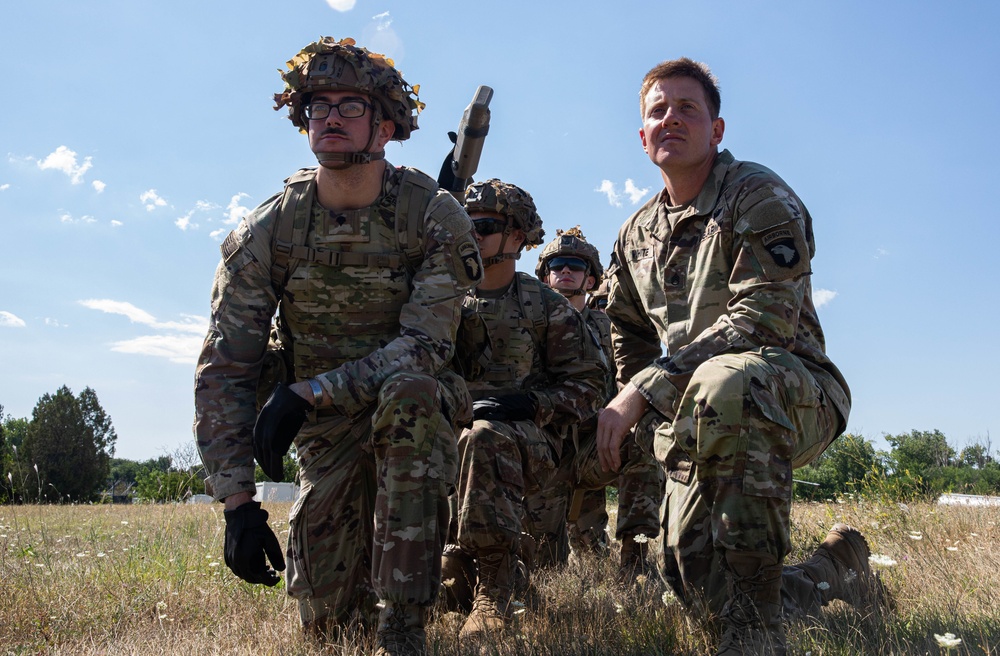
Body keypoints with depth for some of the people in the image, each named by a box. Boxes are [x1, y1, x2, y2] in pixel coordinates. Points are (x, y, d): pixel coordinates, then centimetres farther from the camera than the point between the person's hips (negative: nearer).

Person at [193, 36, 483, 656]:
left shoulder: (434, 215, -16)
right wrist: (238, 503, -17)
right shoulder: (264, 233, -10)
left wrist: (306, 393, -31)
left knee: (407, 390, -39)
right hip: (327, 427, 2)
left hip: (420, 410, -2)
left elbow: (425, 344, -22)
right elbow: (223, 372, -10)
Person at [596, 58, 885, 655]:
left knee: (722, 383, -43)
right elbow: (632, 340, 24)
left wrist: (645, 391, -28)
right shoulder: (637, 235, 13)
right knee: (700, 591, 2)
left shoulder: (759, 196, -9)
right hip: (708, 423, 7)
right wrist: (638, 422, 10)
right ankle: (835, 568, 31)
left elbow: (763, 319, -23)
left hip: (795, 393, -7)